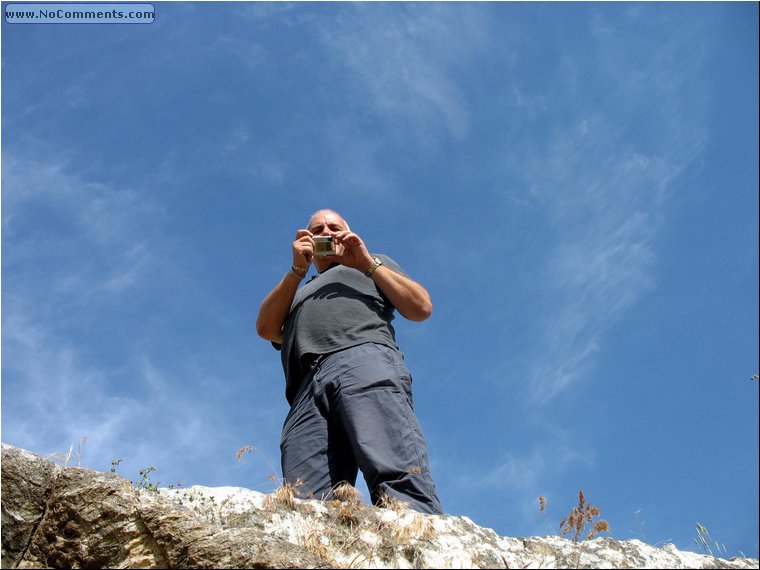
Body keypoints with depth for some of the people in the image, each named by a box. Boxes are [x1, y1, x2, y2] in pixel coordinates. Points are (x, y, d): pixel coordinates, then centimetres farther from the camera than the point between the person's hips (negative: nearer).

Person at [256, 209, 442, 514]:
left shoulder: (375, 262, 36)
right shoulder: (298, 291, 43)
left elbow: (422, 308, 18)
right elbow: (266, 328, 21)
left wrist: (367, 263, 13)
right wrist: (298, 269, 16)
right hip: (307, 387, 3)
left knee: (398, 480, -31)